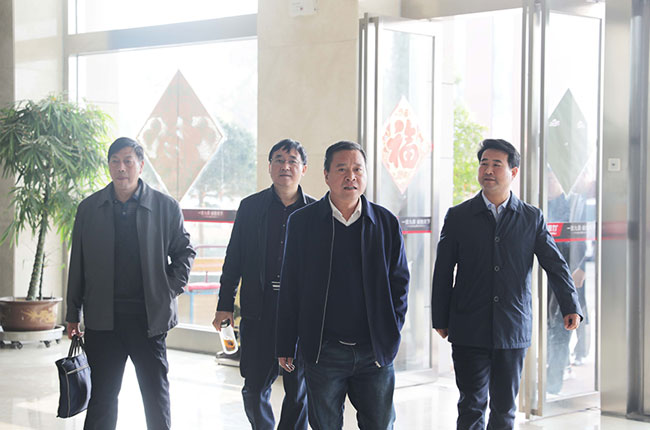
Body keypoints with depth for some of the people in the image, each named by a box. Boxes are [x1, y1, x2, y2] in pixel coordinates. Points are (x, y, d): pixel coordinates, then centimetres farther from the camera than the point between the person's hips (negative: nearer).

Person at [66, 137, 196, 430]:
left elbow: (184, 252, 10)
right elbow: (78, 265, 10)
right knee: (102, 396, 7)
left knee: (156, 394, 4)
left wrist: (171, 290, -2)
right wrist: (73, 315, 10)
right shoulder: (89, 208, 6)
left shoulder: (166, 207, 1)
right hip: (103, 319, 1)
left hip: (149, 317, -1)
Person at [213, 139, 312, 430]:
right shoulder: (250, 207, 7)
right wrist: (225, 304, 4)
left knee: (299, 389, 5)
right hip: (259, 310, 0)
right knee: (255, 388, 2)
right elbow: (233, 259, 8)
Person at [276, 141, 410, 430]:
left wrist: (391, 334, -1)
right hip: (324, 352, -1)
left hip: (376, 352, 1)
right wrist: (286, 346, 2)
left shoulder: (387, 223, 5)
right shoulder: (302, 221, 2)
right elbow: (290, 286, 3)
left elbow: (399, 282, 9)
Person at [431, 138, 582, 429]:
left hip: (513, 329, 1)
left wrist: (570, 307, -11)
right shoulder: (458, 216, 3)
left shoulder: (532, 218, 5)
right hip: (469, 331, -1)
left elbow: (554, 263, 3)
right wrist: (440, 320, 4)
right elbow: (443, 272, 5)